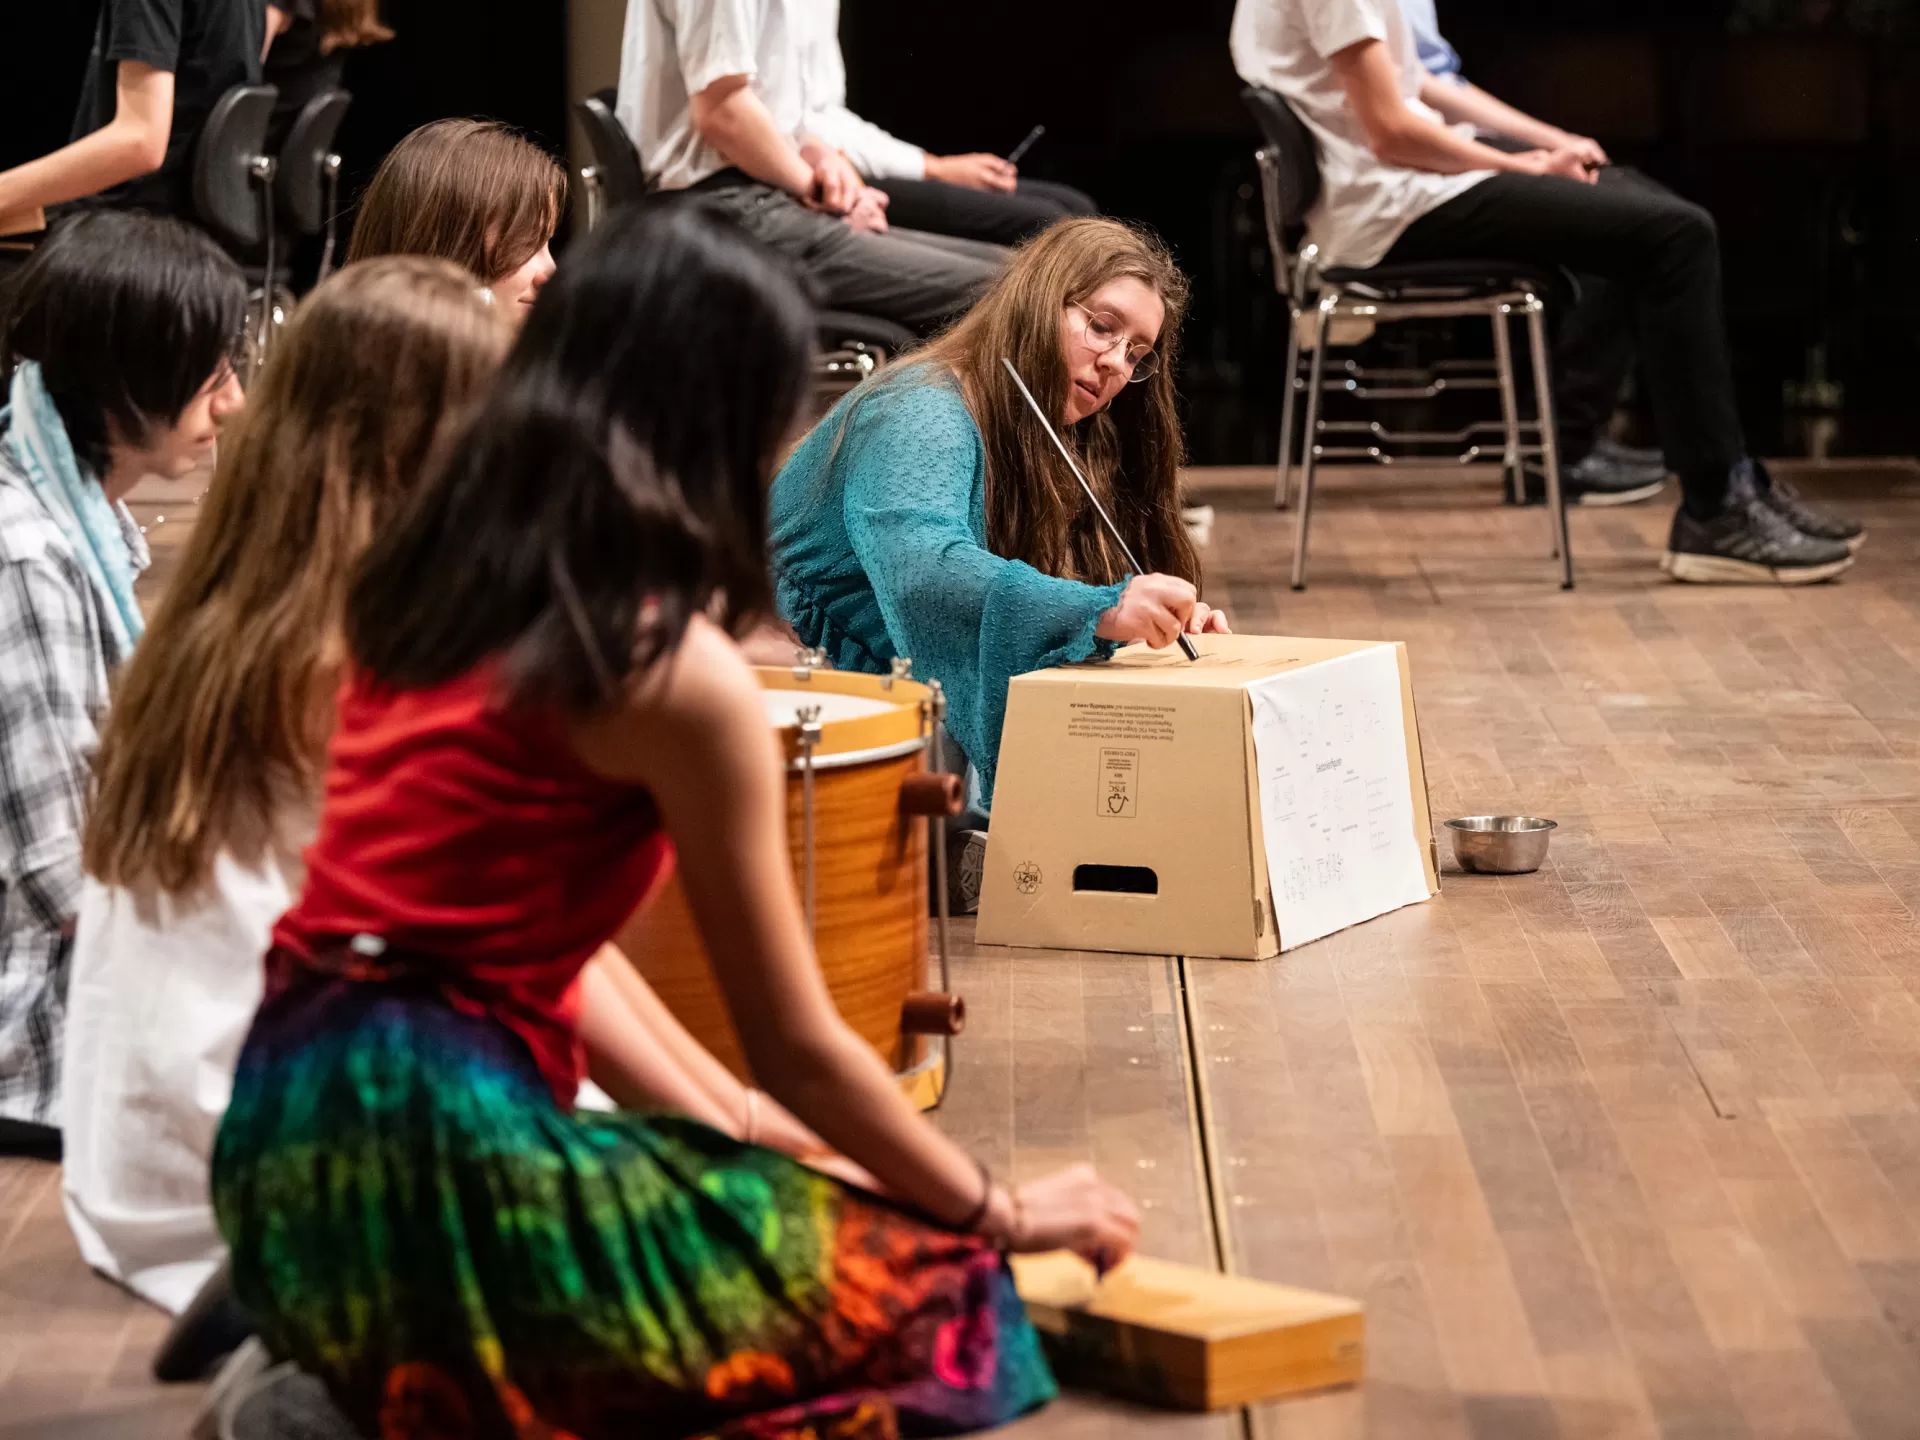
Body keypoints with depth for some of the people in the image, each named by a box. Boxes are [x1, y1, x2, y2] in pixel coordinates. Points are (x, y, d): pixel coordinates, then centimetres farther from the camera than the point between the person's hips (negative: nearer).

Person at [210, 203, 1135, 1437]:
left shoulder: (433, 576, 12)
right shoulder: (681, 672, -11)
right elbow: (798, 1047, -3)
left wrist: (722, 1127, 24)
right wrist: (1007, 1215, 12)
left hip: (291, 1136, 9)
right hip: (435, 1148, -8)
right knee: (939, 1304, 4)